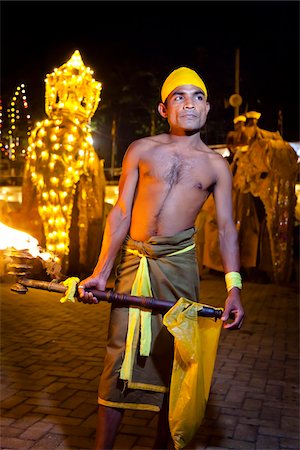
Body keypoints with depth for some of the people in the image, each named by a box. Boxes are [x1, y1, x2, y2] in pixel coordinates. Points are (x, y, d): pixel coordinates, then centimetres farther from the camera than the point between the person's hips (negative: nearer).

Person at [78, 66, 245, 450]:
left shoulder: (216, 165, 8)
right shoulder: (141, 151, 7)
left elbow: (226, 227, 4)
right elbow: (121, 212, 4)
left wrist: (233, 286, -8)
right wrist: (101, 272, -4)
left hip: (180, 264, 1)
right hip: (134, 262, 0)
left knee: (174, 358, 5)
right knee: (120, 356, -2)